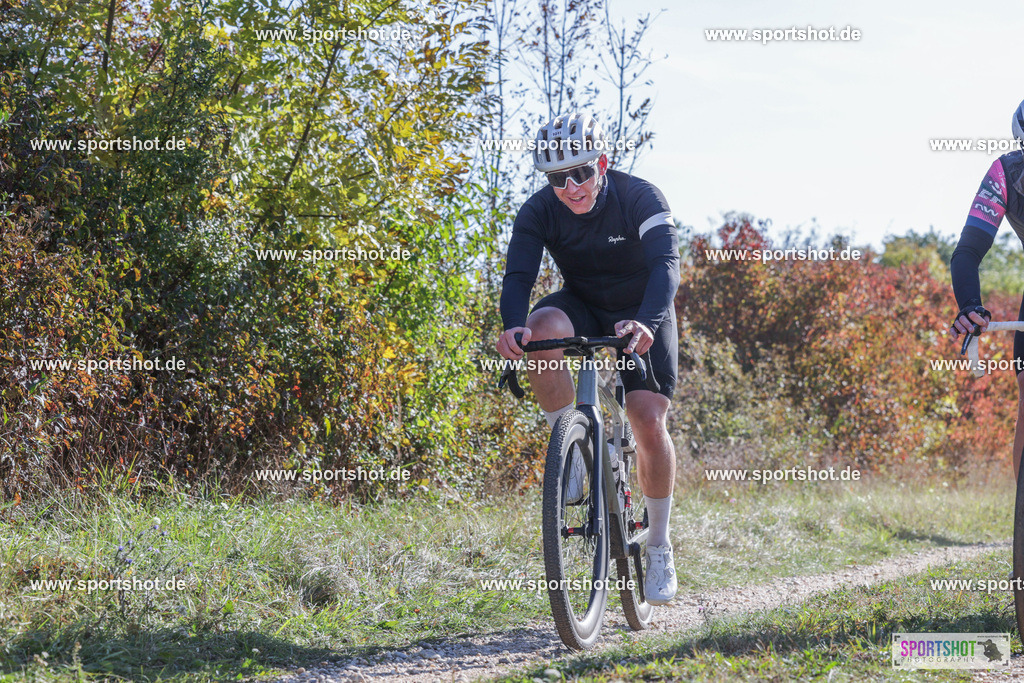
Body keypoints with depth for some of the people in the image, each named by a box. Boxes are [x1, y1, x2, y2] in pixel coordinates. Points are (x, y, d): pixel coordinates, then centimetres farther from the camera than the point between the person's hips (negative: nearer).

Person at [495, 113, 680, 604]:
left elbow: (666, 264, -38)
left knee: (649, 421, -17)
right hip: (583, 308, 2)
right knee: (542, 329, -34)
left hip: (642, 316, -2)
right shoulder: (539, 212, -18)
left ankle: (659, 545, 3)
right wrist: (512, 327, -50)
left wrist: (647, 323, -57)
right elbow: (518, 275, -27)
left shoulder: (640, 199, -25)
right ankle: (572, 457, -20)